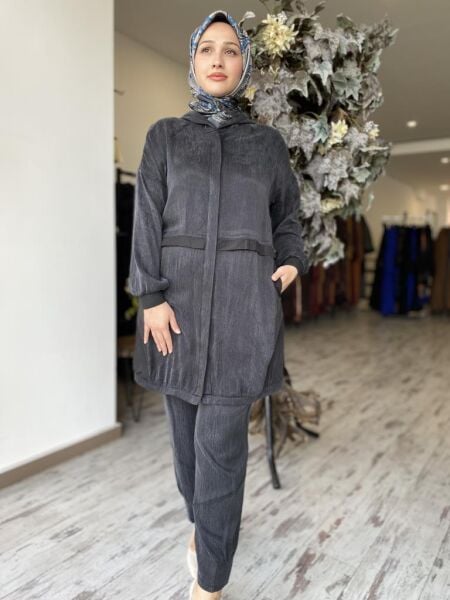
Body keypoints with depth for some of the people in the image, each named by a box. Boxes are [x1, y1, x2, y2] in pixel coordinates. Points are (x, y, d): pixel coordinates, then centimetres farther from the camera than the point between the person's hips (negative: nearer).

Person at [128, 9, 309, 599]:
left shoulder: (268, 141, 11)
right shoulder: (165, 135, 9)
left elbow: (287, 217, 18)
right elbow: (148, 219, 1)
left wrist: (292, 263, -1)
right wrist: (151, 296, -10)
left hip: (244, 300, -1)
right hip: (179, 295, 2)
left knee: (222, 438, -4)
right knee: (186, 423, 11)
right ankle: (200, 522, 36)